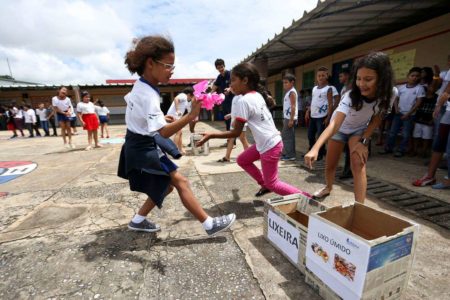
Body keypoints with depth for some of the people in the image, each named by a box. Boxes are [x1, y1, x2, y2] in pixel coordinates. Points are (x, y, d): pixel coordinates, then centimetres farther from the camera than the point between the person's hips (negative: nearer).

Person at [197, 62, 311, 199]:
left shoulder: (242, 101, -20)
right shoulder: (257, 95, 5)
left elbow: (236, 132, -19)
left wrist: (211, 135, -18)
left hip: (269, 146, -9)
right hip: (271, 141, 9)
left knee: (272, 183, 9)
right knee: (242, 160, 21)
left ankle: (306, 197, 19)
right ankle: (264, 185, 31)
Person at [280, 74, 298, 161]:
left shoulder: (292, 92, -11)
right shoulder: (288, 92, 18)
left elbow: (293, 106, -18)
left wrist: (291, 119, -22)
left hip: (290, 118, -10)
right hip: (287, 117, 10)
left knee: (287, 136, -6)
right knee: (285, 136, 15)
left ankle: (290, 155, 0)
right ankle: (286, 153, 24)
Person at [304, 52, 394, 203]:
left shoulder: (387, 95, -25)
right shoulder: (351, 96, -37)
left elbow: (376, 120, -9)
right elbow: (334, 124, -50)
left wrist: (363, 141, -21)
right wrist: (315, 148, -64)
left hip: (360, 130, 2)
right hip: (340, 129, -1)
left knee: (358, 165, -20)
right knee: (330, 166, 4)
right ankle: (328, 188, 37)